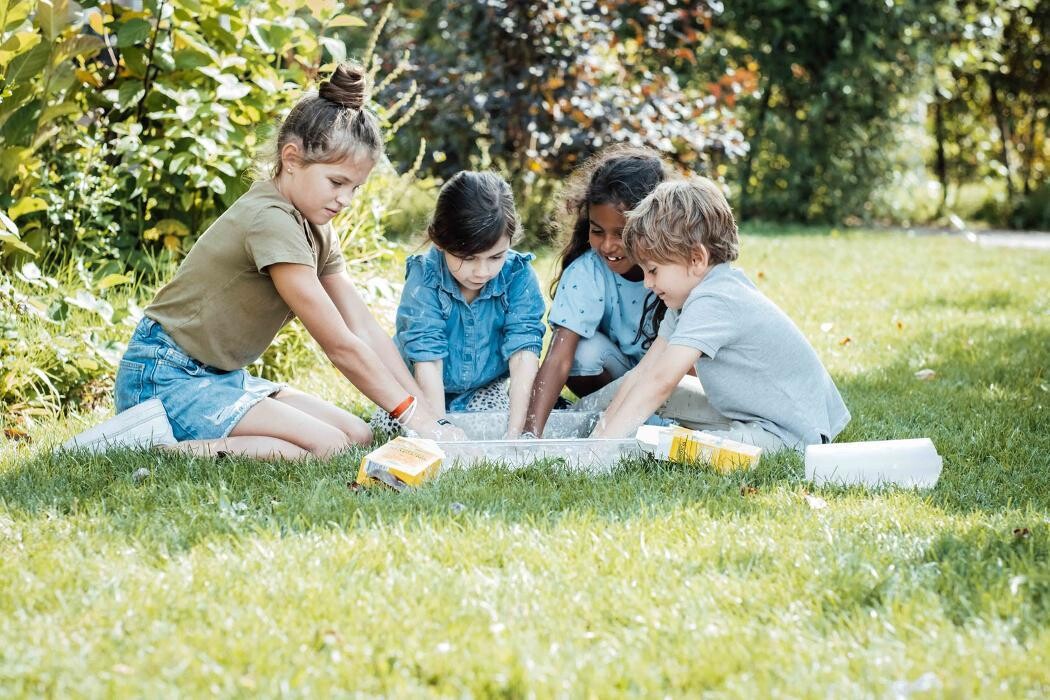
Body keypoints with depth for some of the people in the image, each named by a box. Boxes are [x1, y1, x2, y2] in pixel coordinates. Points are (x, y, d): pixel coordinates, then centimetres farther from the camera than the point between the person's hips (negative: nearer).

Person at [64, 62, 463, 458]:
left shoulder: (316, 230, 8)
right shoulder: (271, 221, -22)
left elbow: (365, 330, 4)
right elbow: (339, 345, -21)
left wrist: (428, 413, -4)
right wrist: (412, 413, -16)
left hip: (221, 378, 10)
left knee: (359, 437, 0)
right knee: (329, 446, -22)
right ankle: (157, 446, -18)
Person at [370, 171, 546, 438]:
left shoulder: (518, 276, -23)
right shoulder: (424, 277, -28)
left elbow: (524, 350, -27)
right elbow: (426, 357, -31)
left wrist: (514, 434, -36)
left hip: (484, 387, 0)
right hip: (420, 388, 0)